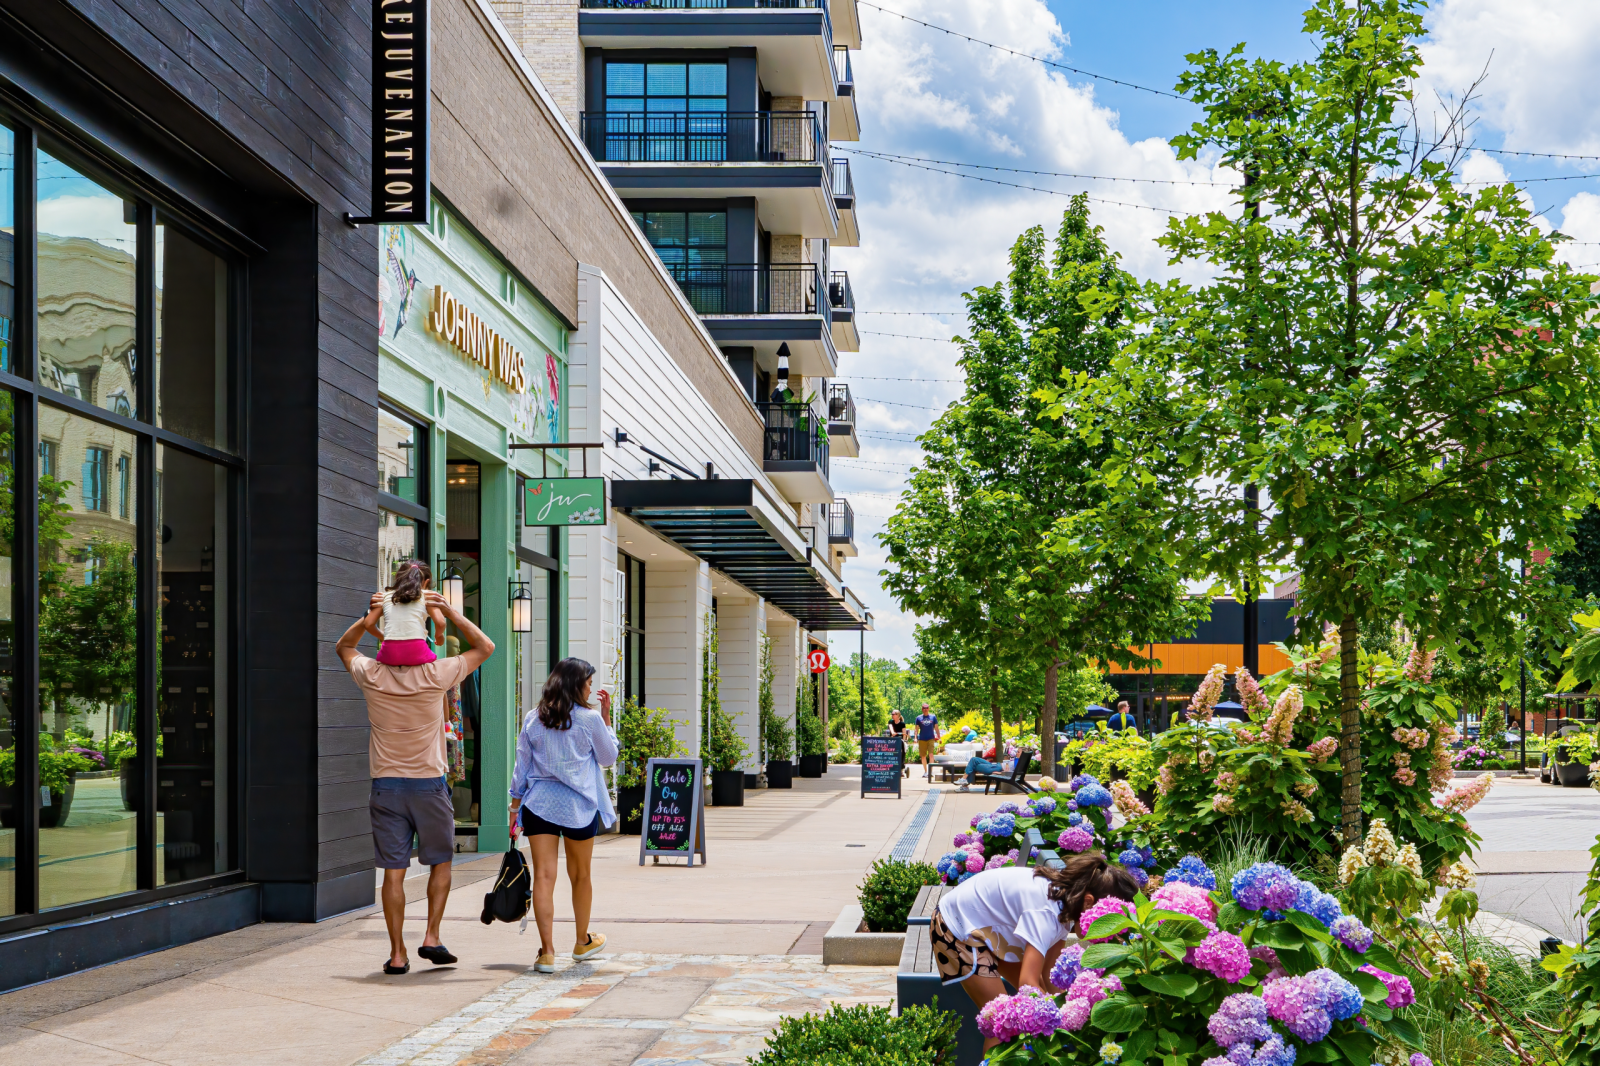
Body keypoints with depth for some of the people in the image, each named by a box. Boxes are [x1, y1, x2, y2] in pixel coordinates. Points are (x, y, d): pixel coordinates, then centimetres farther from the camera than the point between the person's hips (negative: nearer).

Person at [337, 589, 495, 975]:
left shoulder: (372, 676, -5)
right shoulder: (435, 675, -11)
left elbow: (343, 647, 18)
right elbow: (485, 646, 2)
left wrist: (368, 619, 0)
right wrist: (449, 611, -5)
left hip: (386, 786, 2)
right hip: (429, 784, -1)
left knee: (393, 871, 2)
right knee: (440, 863, 15)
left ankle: (397, 953, 2)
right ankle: (432, 936, 7)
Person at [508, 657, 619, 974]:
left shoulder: (533, 719, 4)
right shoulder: (590, 719, -5)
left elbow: (521, 766, 7)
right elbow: (608, 758, 8)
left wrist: (515, 806, 14)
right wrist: (606, 717, 12)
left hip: (538, 803, 2)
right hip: (579, 805, -2)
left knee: (544, 875, -3)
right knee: (580, 875, 16)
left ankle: (547, 951, -11)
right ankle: (582, 942, 34)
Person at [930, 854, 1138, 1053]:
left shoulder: (1065, 898, -6)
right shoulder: (1046, 910, -34)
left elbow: (1048, 971, -2)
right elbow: (1027, 984, -38)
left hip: (987, 923, 9)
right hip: (957, 929, -9)